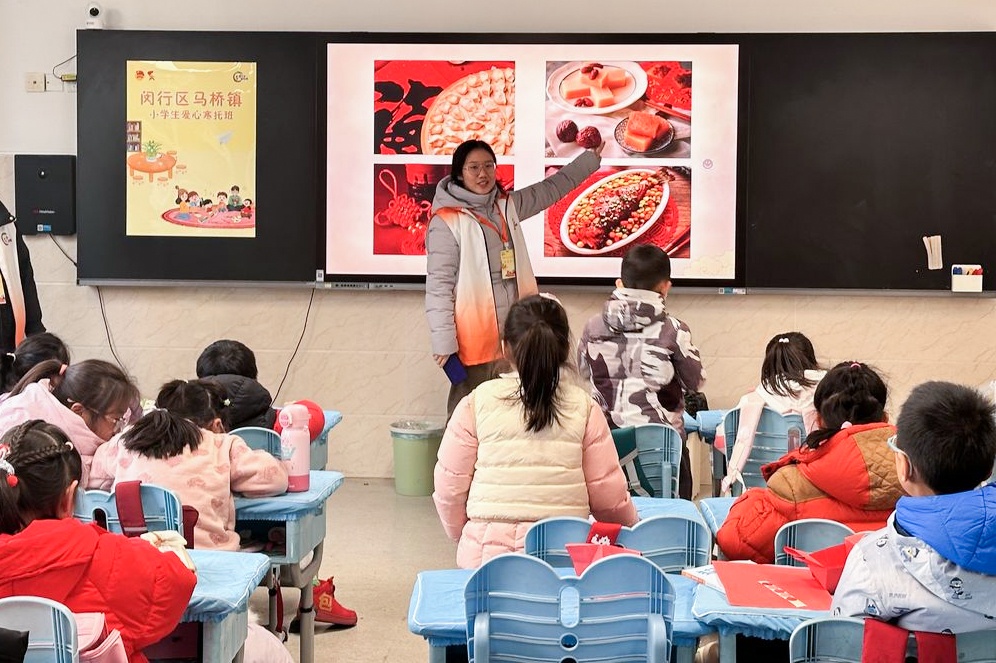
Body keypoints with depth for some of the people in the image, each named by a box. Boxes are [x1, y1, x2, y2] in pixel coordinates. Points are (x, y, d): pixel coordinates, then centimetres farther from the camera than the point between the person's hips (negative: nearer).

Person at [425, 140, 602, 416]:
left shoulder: (507, 205, 10)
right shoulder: (447, 221, -10)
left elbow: (552, 188, 25)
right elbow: (439, 285, -12)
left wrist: (592, 155, 28)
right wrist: (444, 342, -16)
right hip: (474, 337, -7)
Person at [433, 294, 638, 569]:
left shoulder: (477, 402, 3)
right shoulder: (584, 407, 4)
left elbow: (449, 486, 6)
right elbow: (608, 494, 6)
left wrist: (464, 535, 24)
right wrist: (634, 531, 25)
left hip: (487, 554, 0)